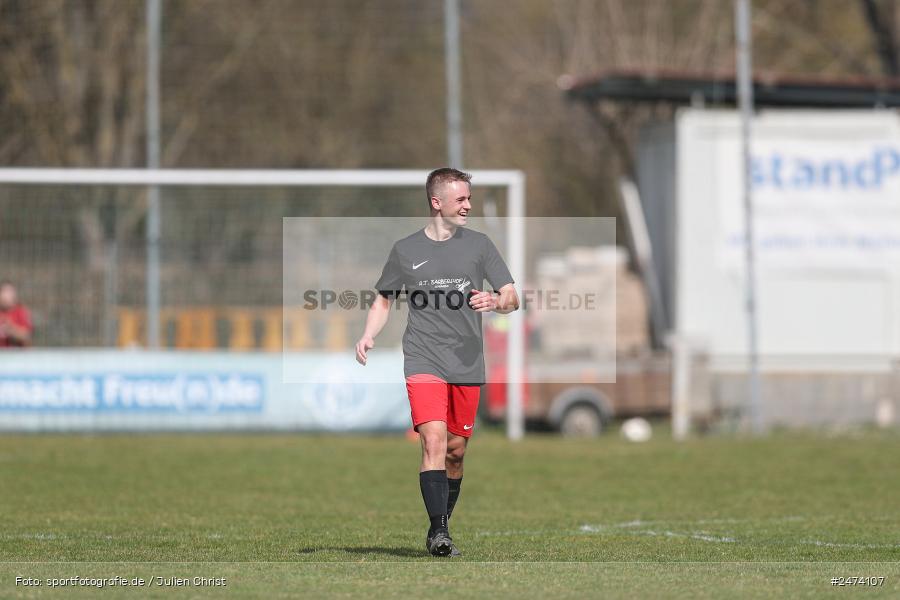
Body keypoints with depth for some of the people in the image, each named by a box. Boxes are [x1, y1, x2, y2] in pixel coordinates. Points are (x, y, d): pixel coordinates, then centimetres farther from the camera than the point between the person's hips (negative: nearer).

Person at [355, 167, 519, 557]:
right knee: (434, 440, -19)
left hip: (468, 363, 2)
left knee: (456, 451, 7)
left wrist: (495, 302, -17)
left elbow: (512, 298, 6)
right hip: (423, 360, -2)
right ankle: (439, 533, -23)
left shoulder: (478, 244, 8)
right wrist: (368, 336, 0)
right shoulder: (406, 250, 7)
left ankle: (440, 529, 22)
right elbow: (384, 300, 18)